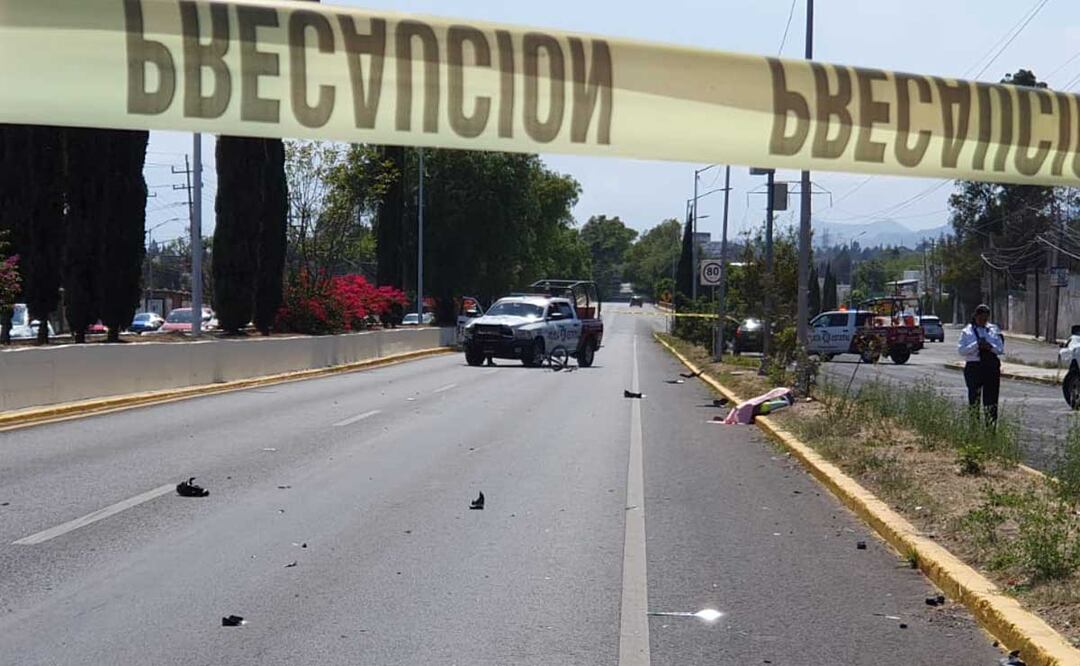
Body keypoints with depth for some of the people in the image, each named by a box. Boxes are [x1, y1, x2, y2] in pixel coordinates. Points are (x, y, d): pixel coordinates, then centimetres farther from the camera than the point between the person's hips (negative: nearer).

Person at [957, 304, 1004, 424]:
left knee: (991, 400, 0)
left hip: (991, 366, 2)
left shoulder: (994, 330, 11)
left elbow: (1001, 349, 8)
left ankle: (991, 426, 3)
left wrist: (991, 347, -12)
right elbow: (961, 350, -5)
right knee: (974, 399, 3)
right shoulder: (967, 331, 3)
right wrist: (976, 345, -17)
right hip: (973, 367, -2)